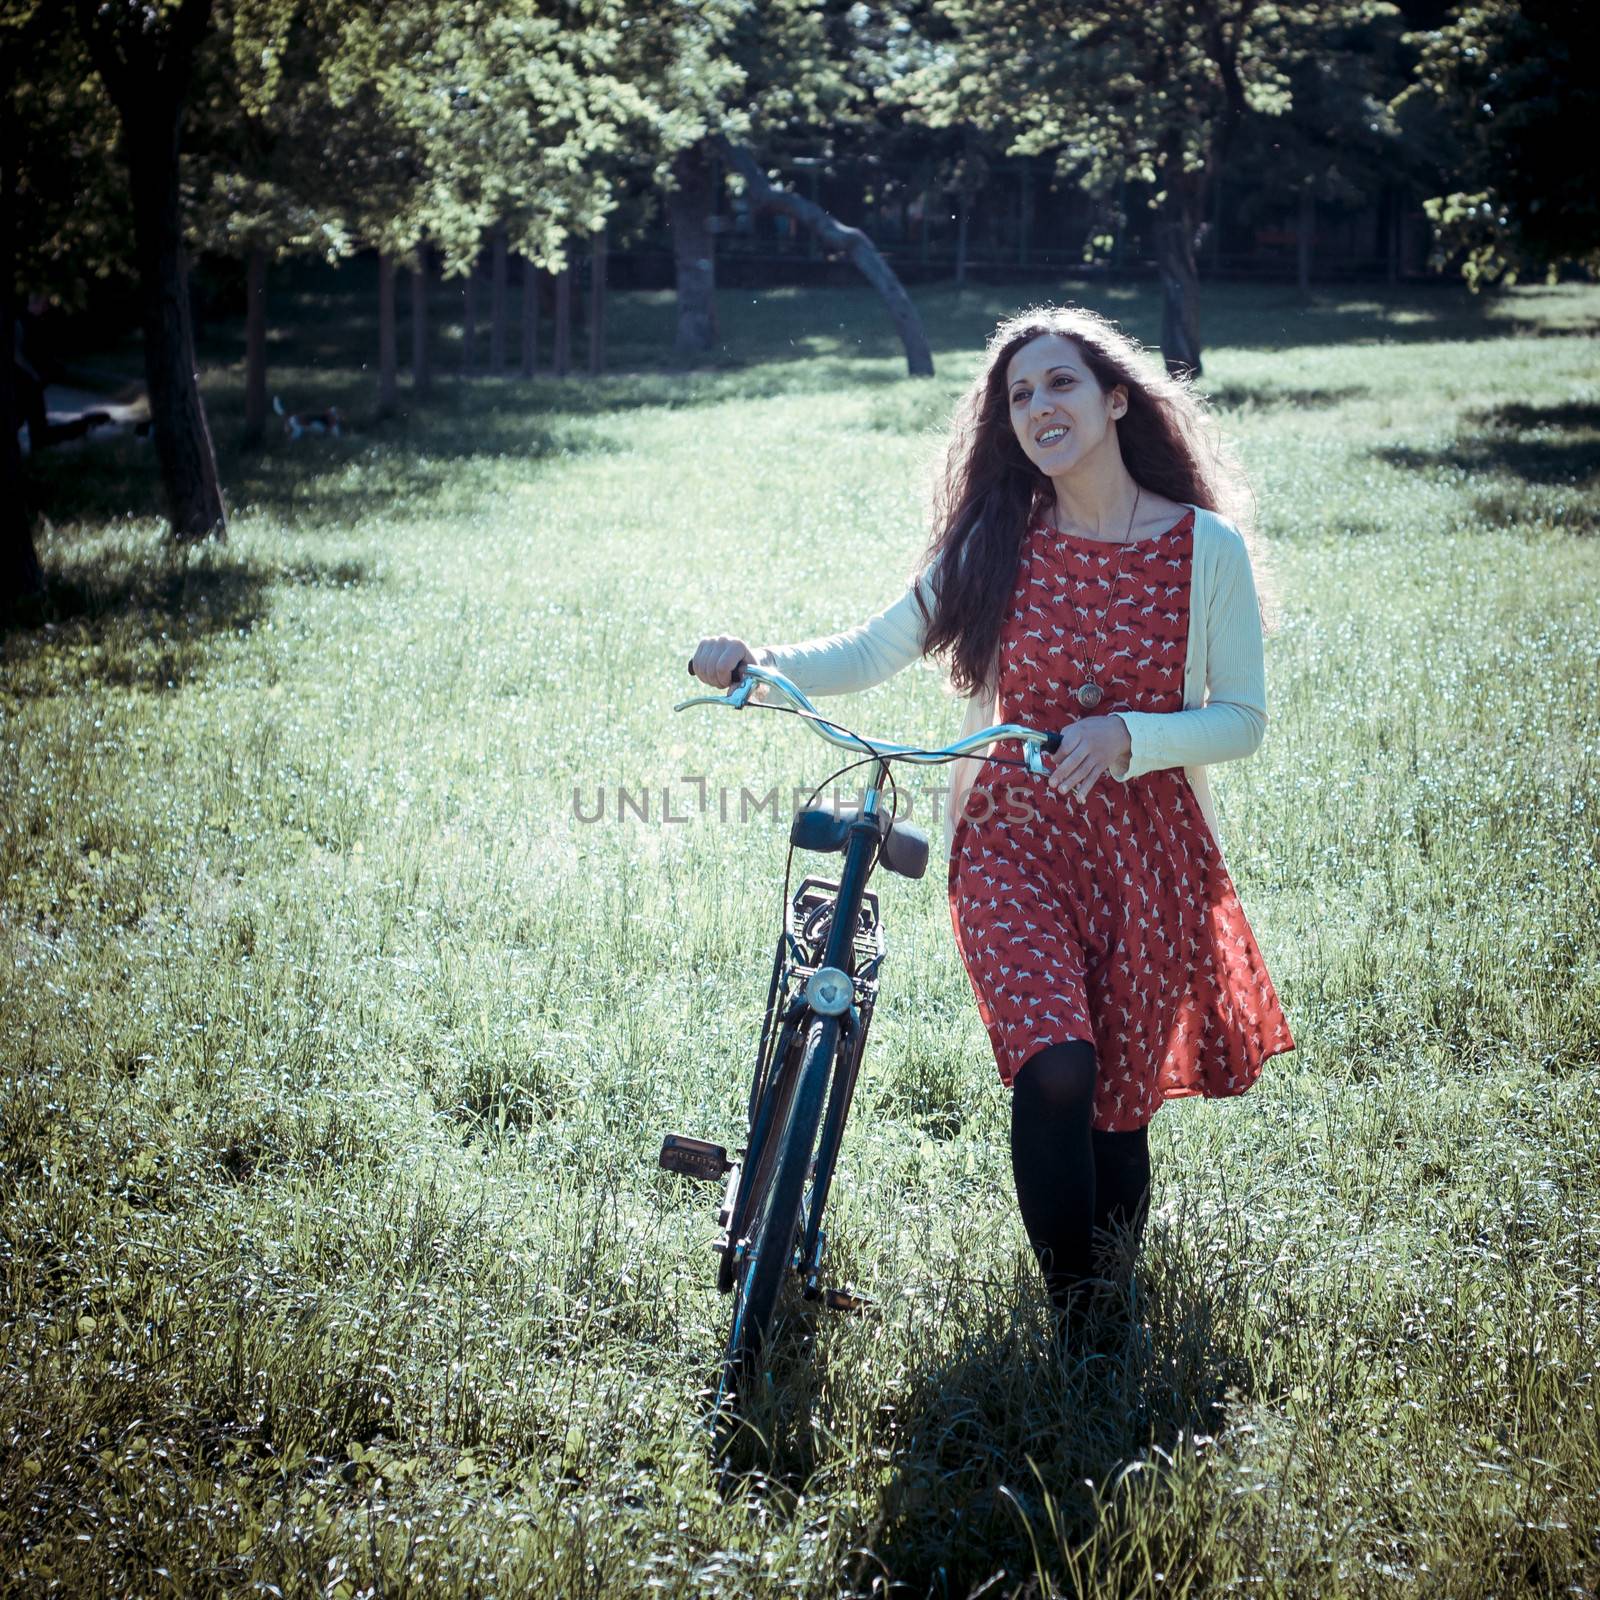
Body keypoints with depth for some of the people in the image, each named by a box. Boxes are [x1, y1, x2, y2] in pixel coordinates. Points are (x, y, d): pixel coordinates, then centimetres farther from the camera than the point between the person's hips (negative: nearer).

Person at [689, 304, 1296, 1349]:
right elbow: (870, 654, 5)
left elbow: (1243, 719, -1)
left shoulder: (1208, 548, -3)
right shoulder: (994, 545, 2)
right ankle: (1071, 1329, -6)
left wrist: (1127, 735, -18)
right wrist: (760, 663, -12)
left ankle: (1117, 1311, 32)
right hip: (1014, 841, 0)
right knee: (1054, 1071, -21)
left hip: (1150, 851, 0)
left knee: (1118, 1106, 6)